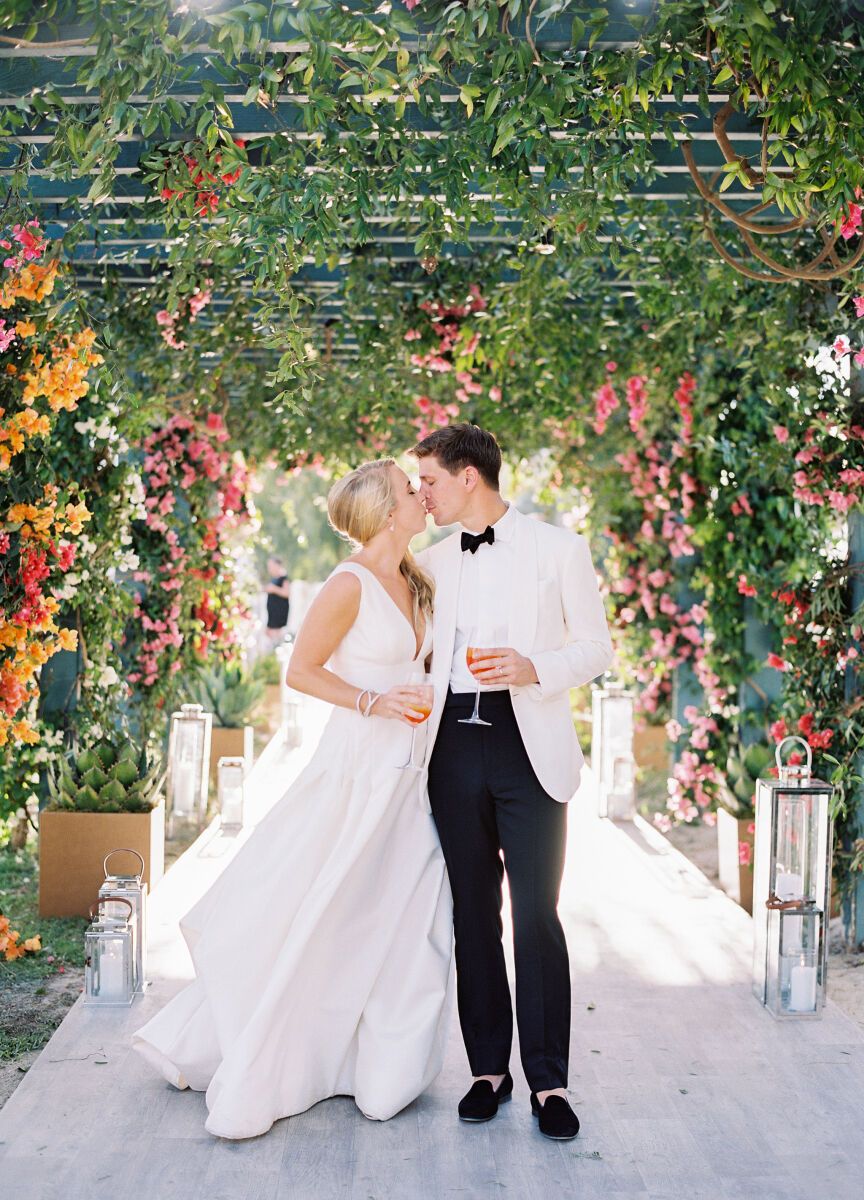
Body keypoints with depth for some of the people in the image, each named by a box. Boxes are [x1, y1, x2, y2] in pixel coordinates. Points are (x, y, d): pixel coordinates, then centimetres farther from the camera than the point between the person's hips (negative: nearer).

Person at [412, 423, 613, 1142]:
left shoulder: (558, 549, 3)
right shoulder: (432, 563, 15)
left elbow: (597, 647, 3)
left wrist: (534, 668, -14)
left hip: (530, 747, -4)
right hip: (455, 745, 4)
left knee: (537, 916, -6)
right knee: (473, 915, 7)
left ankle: (548, 1082, 4)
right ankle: (489, 1069, 18)